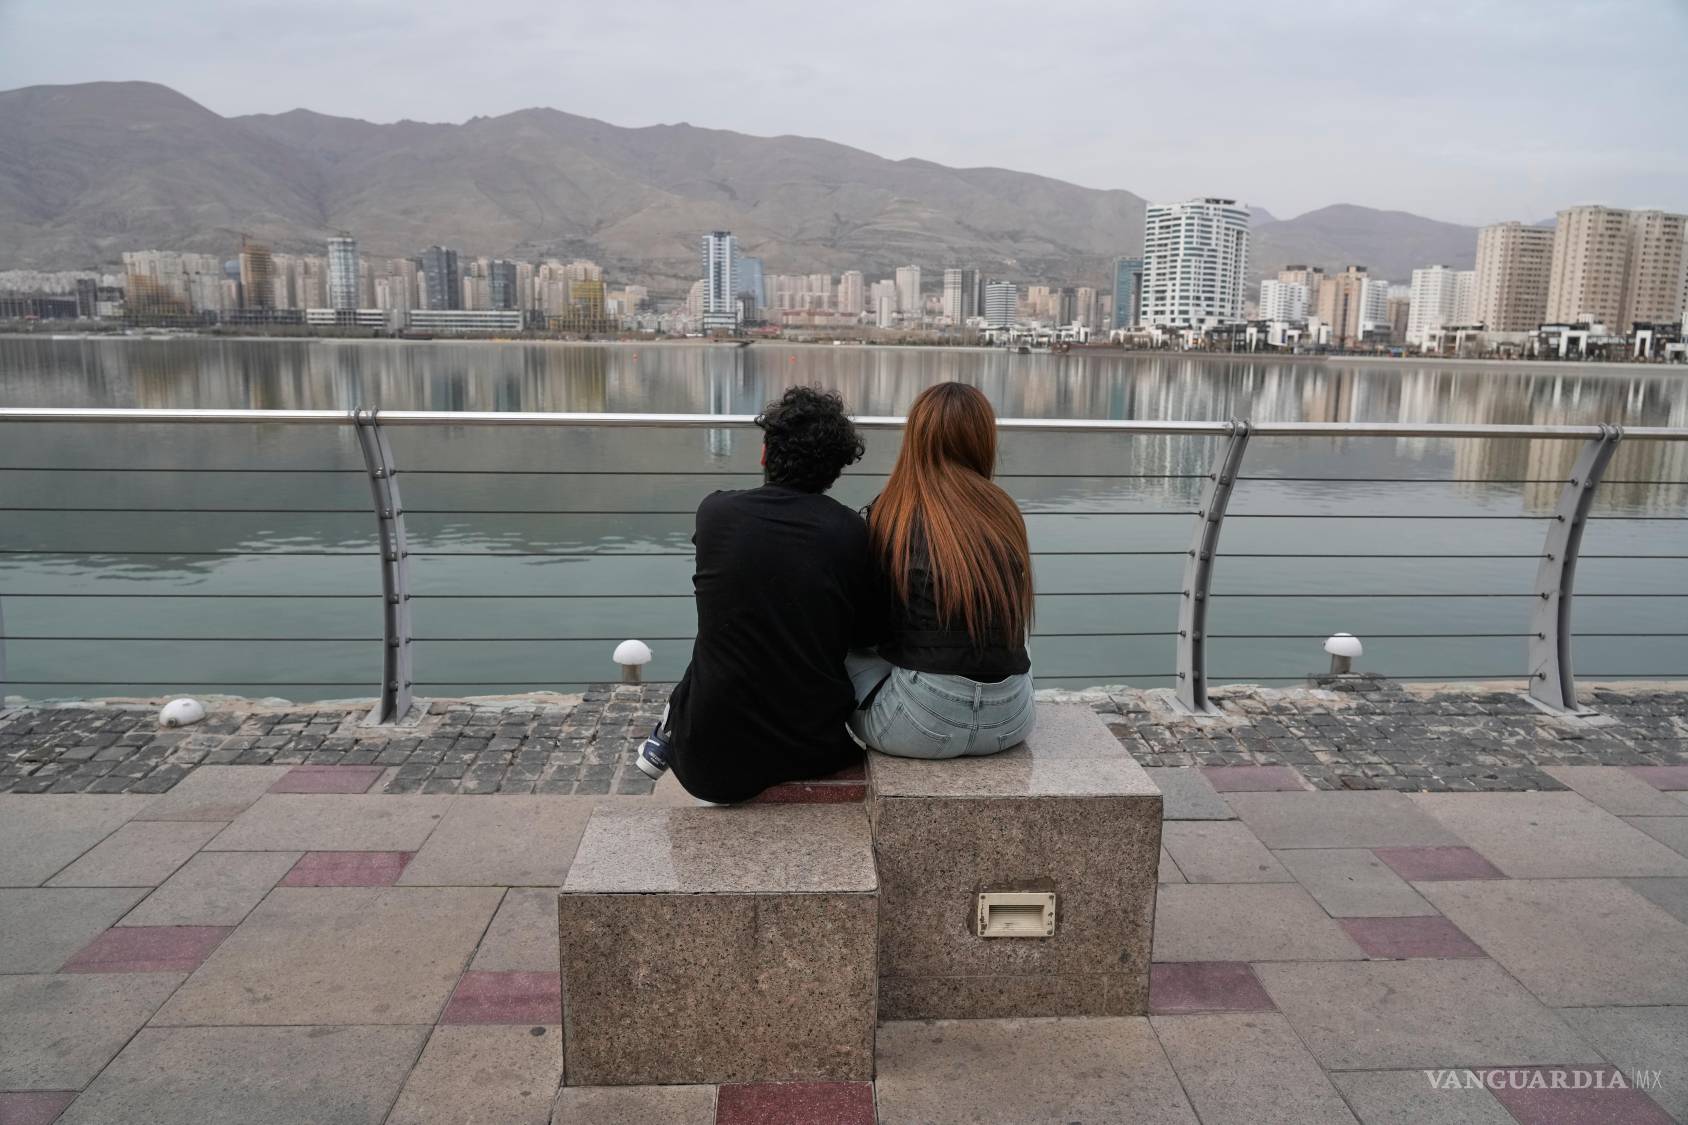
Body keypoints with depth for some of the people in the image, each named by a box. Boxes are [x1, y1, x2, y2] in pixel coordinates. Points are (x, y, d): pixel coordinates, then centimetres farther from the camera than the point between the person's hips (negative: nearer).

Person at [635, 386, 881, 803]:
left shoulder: (713, 512, -8)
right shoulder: (850, 532, -11)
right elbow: (867, 633, 2)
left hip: (711, 762, 1)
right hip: (817, 753, 0)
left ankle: (666, 738, 46)